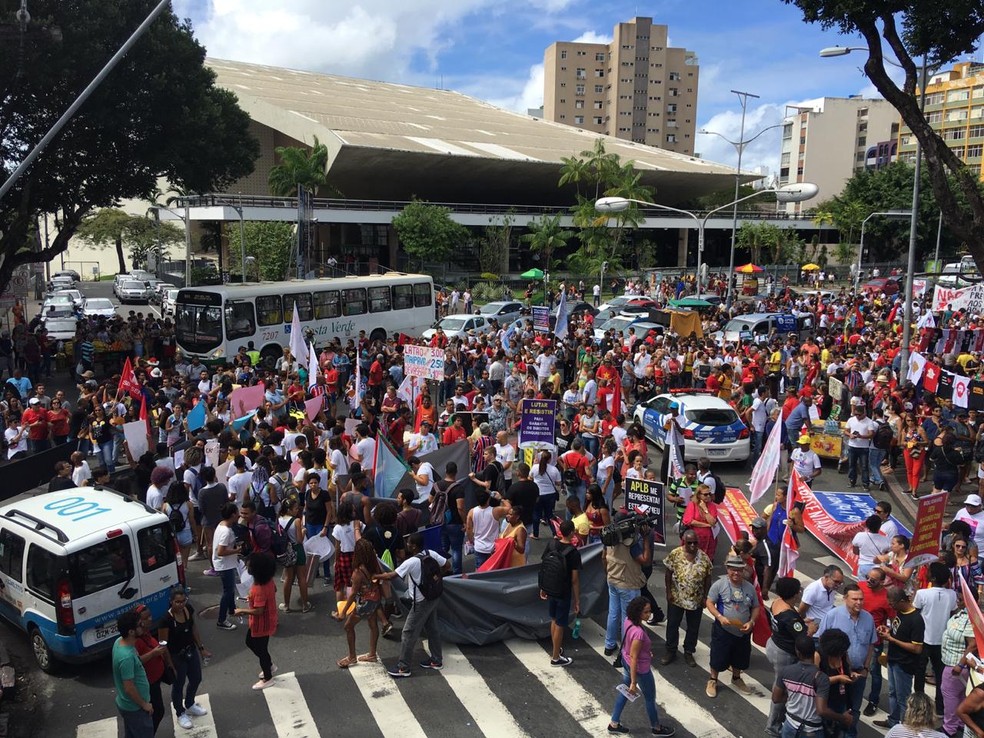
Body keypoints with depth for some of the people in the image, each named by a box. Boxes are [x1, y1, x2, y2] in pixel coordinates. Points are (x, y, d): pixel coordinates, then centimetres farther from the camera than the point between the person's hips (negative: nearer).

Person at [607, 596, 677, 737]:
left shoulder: (628, 620, -14)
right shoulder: (638, 633, -39)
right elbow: (634, 658, -30)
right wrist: (633, 682, -21)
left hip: (626, 662, 8)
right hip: (640, 669, -7)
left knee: (624, 692, 27)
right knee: (650, 698, 19)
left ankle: (614, 724, 42)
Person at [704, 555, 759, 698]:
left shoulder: (750, 587, -3)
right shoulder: (719, 584, -14)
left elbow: (755, 608, 5)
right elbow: (709, 603, -10)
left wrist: (751, 622, -11)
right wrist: (719, 617, -24)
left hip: (743, 632, 4)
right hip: (723, 631, -4)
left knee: (740, 658, 21)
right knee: (718, 657, 8)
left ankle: (736, 679, 47)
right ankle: (713, 681, 31)